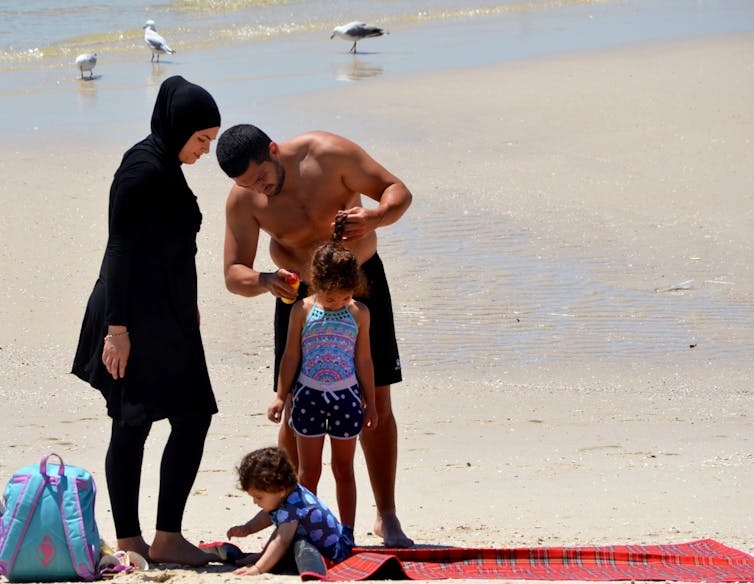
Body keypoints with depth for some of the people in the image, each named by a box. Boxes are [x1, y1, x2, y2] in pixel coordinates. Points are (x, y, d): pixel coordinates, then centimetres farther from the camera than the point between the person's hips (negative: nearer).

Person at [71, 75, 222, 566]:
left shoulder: (163, 167, 12)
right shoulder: (144, 170, -17)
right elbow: (121, 250, -19)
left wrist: (187, 307, 27)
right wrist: (117, 327, -21)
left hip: (165, 317, 10)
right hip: (141, 319, -10)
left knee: (132, 426, 9)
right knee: (191, 418, -7)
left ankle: (129, 541, 12)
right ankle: (167, 539, -3)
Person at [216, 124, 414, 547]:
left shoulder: (329, 154, -24)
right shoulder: (243, 200, -17)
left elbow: (398, 192, -16)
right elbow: (233, 273, -14)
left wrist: (374, 218, -38)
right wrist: (264, 281, -37)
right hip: (298, 292, 1)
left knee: (377, 404, -1)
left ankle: (387, 518, 6)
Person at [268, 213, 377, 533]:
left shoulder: (359, 313, -1)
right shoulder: (302, 311, -4)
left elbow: (363, 360, 6)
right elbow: (291, 356, 3)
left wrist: (369, 404, 9)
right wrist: (281, 396, 0)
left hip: (346, 397, 1)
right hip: (309, 395, 0)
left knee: (344, 469, 8)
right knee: (308, 470, 5)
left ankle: (347, 532, 13)